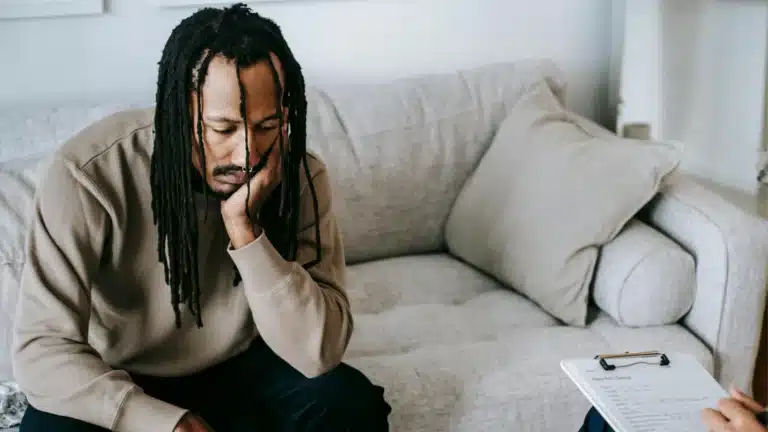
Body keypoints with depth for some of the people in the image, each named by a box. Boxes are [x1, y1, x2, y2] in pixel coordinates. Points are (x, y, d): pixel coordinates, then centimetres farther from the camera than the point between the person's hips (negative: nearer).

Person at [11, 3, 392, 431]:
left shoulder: (301, 176, -18)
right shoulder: (88, 174, -26)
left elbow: (319, 354, -25)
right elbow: (43, 347, -23)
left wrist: (244, 228, -35)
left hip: (239, 370, 1)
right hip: (119, 387, -1)